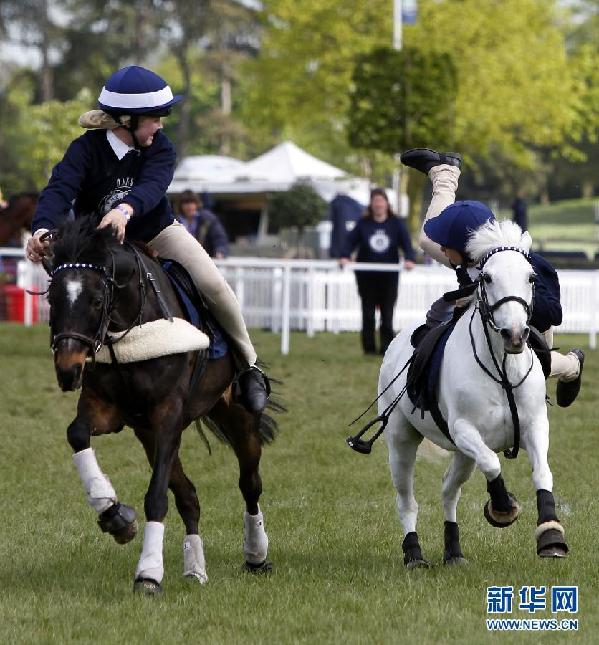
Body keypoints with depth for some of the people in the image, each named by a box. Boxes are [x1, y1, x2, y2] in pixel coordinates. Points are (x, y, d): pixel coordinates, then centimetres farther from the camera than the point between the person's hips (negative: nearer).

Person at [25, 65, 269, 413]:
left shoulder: (160, 147, -17)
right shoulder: (86, 149, -21)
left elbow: (152, 186, -39)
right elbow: (59, 190, -38)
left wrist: (125, 209, -63)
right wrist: (42, 229, -61)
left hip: (158, 232, 0)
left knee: (213, 284, -21)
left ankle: (249, 365, -3)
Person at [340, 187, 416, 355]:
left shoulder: (396, 223, 2)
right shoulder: (363, 223, 3)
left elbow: (406, 242, -6)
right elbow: (350, 241, -3)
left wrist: (409, 259, -24)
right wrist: (345, 256, -22)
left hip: (388, 274, 0)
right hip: (366, 275, 0)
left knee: (387, 312, -2)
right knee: (368, 313, 3)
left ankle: (387, 347, 3)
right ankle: (369, 347, 9)